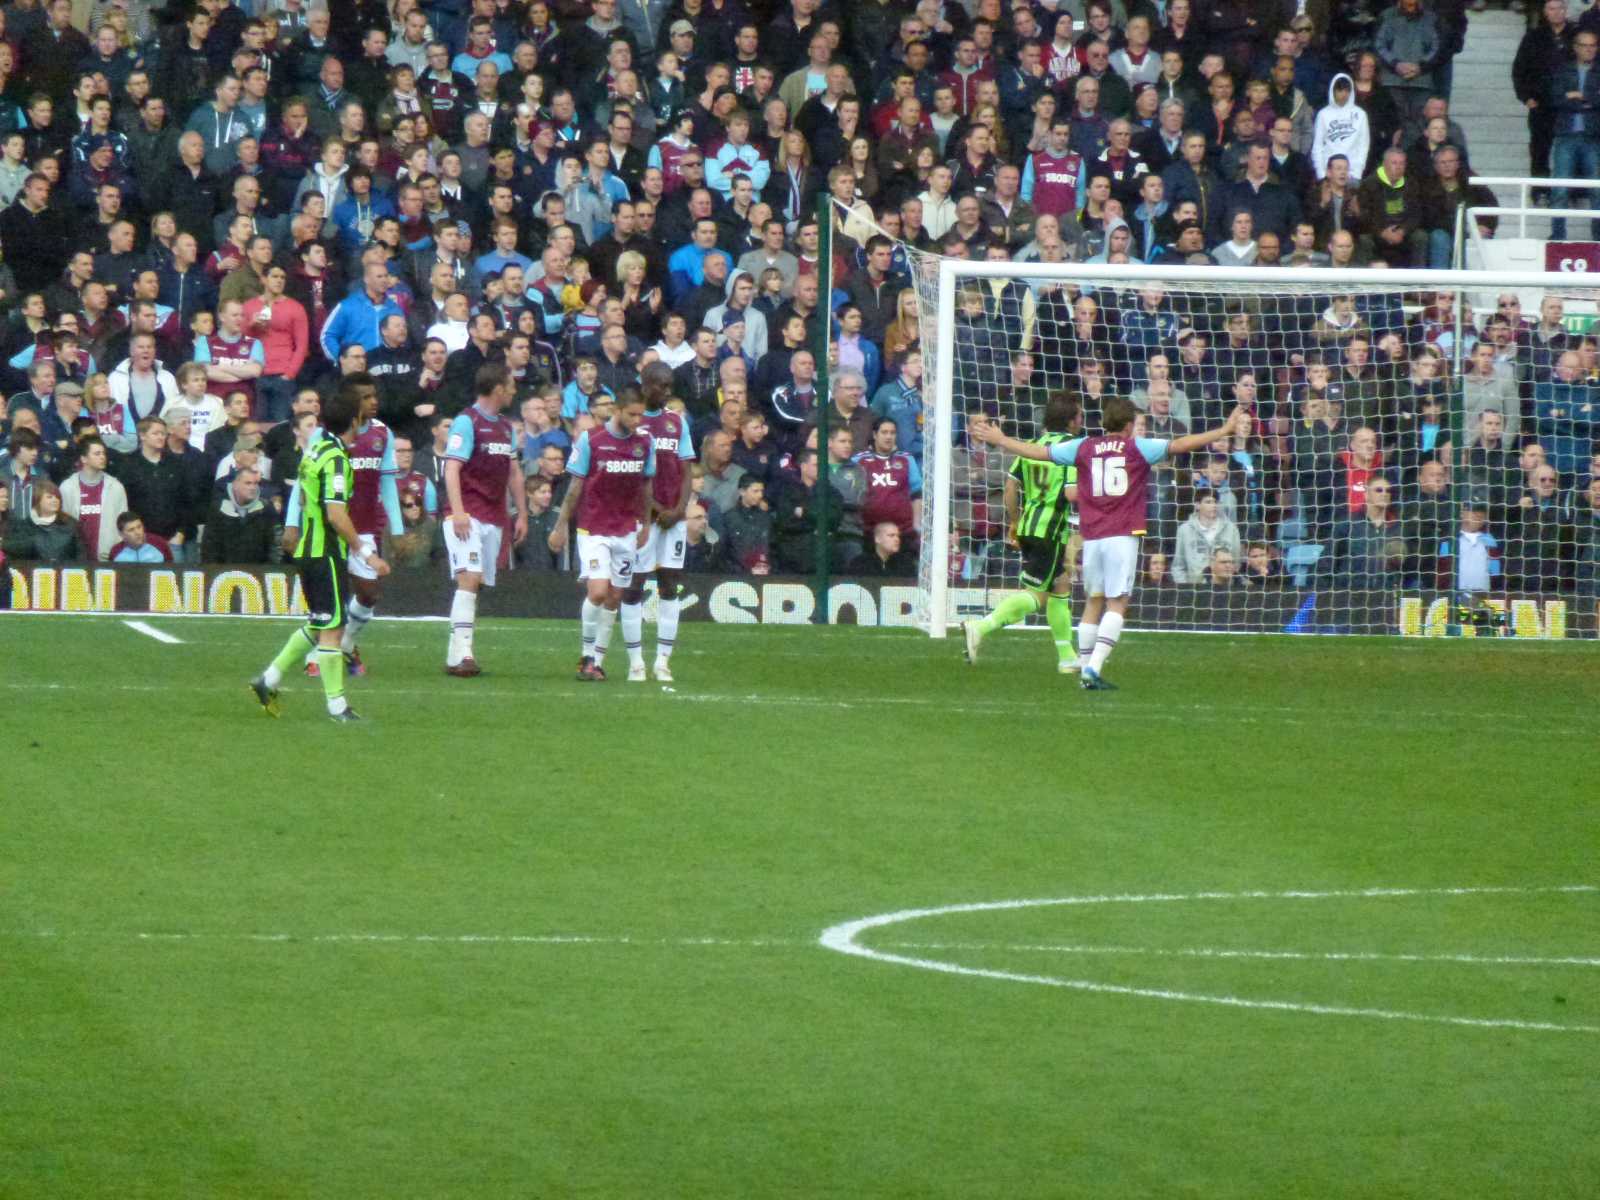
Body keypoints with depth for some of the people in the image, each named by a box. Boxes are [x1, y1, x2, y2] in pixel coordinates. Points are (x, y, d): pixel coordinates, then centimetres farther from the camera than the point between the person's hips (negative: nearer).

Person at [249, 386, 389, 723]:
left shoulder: (315, 450, 11)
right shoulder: (335, 459, -18)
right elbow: (336, 515, -24)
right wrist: (365, 553, -21)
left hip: (308, 550, 9)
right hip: (326, 553, -9)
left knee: (318, 624, 18)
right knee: (331, 628, -4)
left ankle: (269, 679, 19)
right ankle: (337, 705, -1)